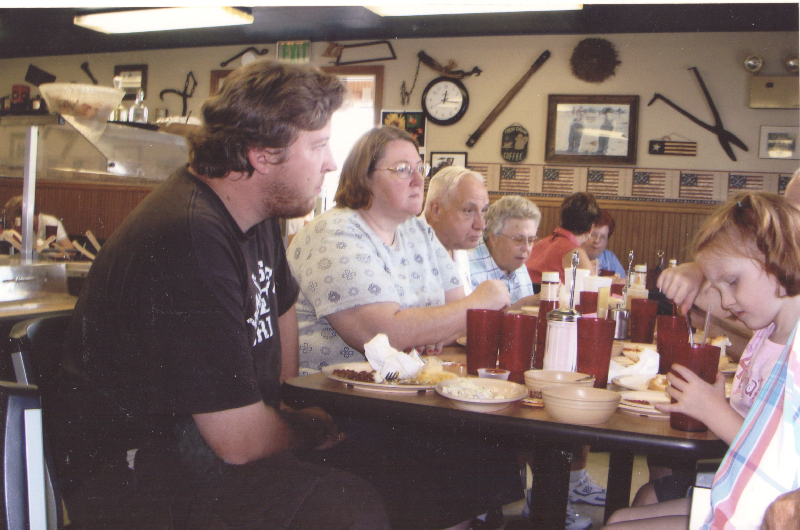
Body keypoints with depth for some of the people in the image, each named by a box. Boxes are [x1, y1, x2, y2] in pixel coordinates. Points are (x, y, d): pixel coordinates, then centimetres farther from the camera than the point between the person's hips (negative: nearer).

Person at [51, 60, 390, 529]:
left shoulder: (256, 209, 5)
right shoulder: (192, 243, -28)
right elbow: (240, 442, -26)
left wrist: (288, 405, 16)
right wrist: (307, 428, -5)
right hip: (136, 477, -9)